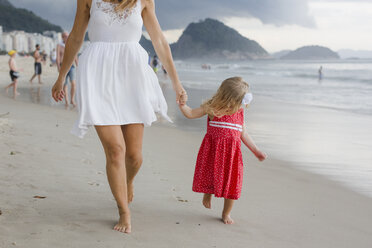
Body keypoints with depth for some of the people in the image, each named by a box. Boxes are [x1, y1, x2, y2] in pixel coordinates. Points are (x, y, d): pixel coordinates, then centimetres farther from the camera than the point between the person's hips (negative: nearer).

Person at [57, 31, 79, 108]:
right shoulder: (59, 46, -2)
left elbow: (75, 56, 12)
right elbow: (58, 57, -9)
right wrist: (58, 67, -20)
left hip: (71, 66, 1)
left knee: (73, 83, -15)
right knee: (65, 85, 5)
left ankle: (72, 100, -1)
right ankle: (66, 101, 17)